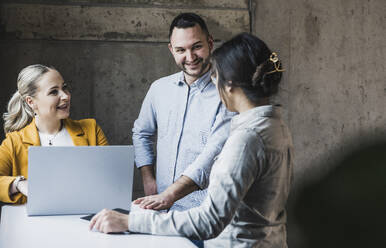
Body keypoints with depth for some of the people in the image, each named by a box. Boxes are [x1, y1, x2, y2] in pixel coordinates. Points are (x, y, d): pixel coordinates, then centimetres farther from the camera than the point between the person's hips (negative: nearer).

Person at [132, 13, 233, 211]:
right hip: (161, 204, 4)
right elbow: (141, 133, 25)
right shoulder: (160, 88, 10)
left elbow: (213, 156, -17)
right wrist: (148, 180, 13)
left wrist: (168, 196, -25)